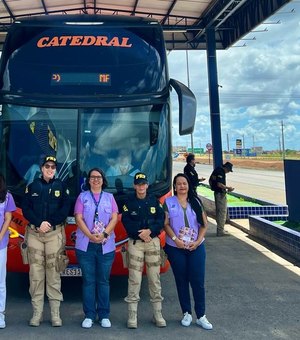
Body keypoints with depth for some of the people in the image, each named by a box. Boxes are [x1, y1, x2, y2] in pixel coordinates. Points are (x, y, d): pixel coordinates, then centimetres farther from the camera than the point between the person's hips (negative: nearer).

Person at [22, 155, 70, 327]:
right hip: (34, 233, 1)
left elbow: (65, 209, -1)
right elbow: (26, 208, 2)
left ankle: (55, 314, 4)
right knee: (36, 272, 0)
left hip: (55, 233, -1)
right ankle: (37, 313, 7)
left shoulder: (61, 186, 7)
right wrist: (39, 223, -12)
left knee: (54, 272, -2)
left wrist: (49, 223, -11)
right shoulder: (32, 186, 10)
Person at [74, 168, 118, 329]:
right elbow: (79, 219, -1)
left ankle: (104, 315, 13)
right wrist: (90, 235, -15)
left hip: (106, 246, 1)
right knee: (88, 280, 3)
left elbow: (114, 219, 3)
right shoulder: (82, 197, 8)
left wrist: (104, 234, -13)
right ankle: (89, 315, 11)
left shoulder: (109, 197, 12)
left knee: (103, 280, 5)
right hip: (85, 245, -1)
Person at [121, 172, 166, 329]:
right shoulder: (129, 202, 3)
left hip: (153, 242, 2)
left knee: (155, 278, 4)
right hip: (135, 243, -1)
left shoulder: (154, 201, 7)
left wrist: (150, 231, -16)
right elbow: (126, 222, -5)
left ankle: (158, 314, 13)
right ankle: (132, 315, 4)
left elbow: (161, 220, 0)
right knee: (134, 279, -2)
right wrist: (140, 233, -15)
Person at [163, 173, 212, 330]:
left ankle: (201, 316, 9)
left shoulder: (196, 201, 6)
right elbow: (166, 224, -4)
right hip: (175, 248, -1)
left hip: (196, 247, 1)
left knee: (198, 281, 0)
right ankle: (186, 313, 20)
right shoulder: (169, 202, 2)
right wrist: (175, 239, -16)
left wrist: (198, 241, -8)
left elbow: (204, 224, 4)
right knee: (181, 281, 8)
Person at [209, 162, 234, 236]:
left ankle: (219, 229, 25)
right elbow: (219, 184, -26)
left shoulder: (217, 170, 13)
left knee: (218, 211, 16)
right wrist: (228, 188, -14)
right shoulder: (220, 172, -18)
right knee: (222, 212, -5)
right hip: (221, 194, -10)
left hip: (217, 193, 10)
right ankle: (220, 231, -3)